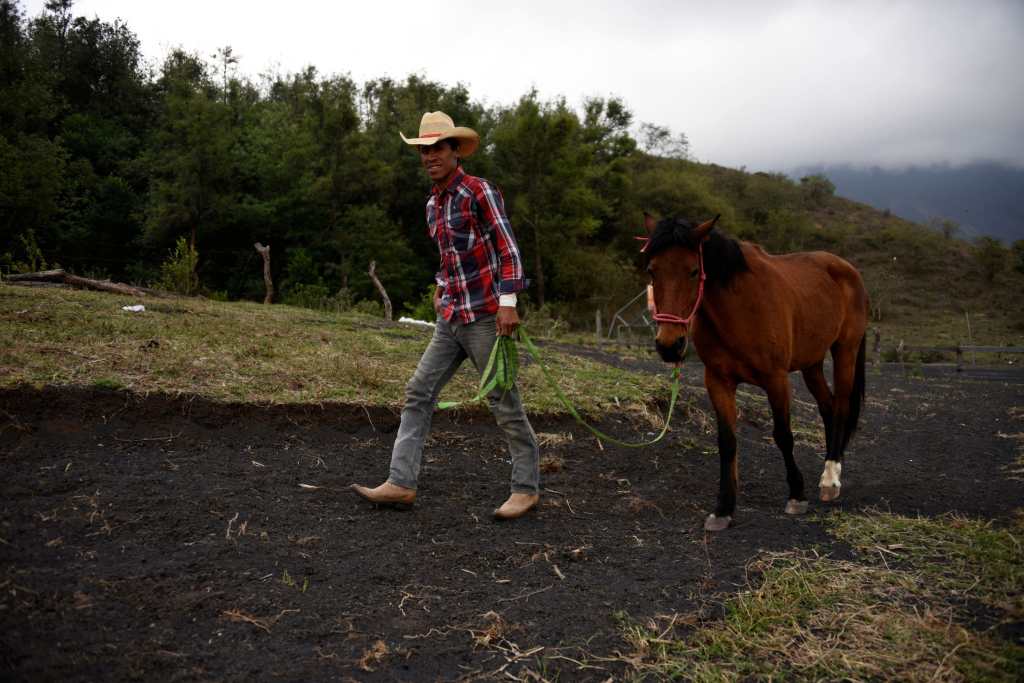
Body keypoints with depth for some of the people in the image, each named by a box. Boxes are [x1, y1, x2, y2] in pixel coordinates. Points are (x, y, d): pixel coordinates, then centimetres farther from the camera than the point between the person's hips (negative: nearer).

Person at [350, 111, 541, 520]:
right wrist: (443, 291, 16)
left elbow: (508, 248, -14)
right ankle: (401, 483, 9)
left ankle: (526, 488, 14)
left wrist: (508, 302, -22)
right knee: (418, 394, 4)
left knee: (503, 402, 0)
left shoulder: (479, 192, -9)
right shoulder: (433, 204, 14)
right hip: (450, 318, 8)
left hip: (485, 316, -8)